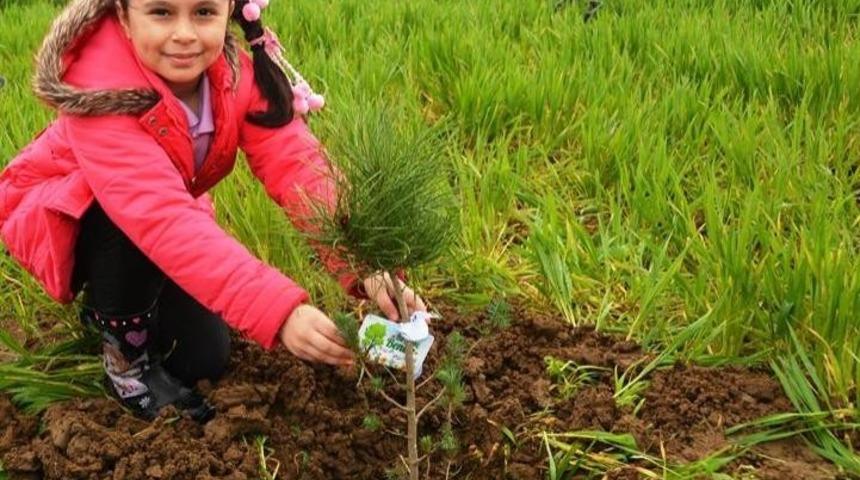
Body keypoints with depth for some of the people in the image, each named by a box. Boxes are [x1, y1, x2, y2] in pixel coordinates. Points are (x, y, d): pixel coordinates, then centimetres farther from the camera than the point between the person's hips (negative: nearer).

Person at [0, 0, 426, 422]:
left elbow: (296, 166, -33)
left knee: (204, 358, -3)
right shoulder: (100, 83, -39)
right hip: (59, 216, -5)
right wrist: (277, 310, -61)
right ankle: (123, 348, -10)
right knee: (129, 222, -37)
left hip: (160, 225, 5)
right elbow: (161, 217, -50)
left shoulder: (239, 71, -22)